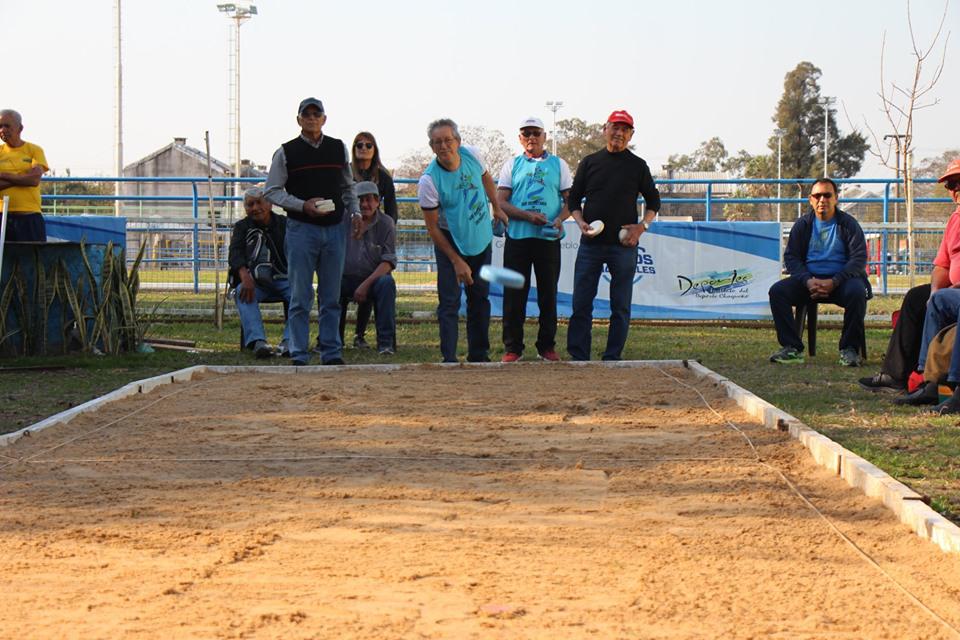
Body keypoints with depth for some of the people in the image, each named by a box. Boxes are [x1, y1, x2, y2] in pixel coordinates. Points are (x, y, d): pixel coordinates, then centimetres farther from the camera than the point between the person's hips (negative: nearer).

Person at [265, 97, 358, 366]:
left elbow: (348, 187, 21)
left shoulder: (339, 149, 12)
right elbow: (272, 192, 1)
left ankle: (332, 353, 11)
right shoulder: (286, 152, 2)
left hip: (335, 229, 3)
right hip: (301, 230, -3)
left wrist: (355, 213, 5)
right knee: (300, 296, -3)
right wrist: (303, 206, -13)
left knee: (332, 297, 6)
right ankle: (299, 356, 1)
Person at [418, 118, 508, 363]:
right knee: (449, 303, -11)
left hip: (481, 240, 5)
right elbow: (432, 228, -18)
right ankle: (449, 360, -9)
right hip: (450, 243, -5)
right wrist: (457, 261, -19)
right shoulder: (428, 181, -24)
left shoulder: (472, 155, -11)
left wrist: (497, 209, 17)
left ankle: (479, 355, 24)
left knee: (480, 299, 13)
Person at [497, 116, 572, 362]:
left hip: (548, 238, 0)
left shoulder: (558, 165, 10)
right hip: (517, 238, 0)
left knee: (548, 293, 4)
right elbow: (500, 202, 2)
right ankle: (513, 347, 7)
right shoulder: (512, 165, 10)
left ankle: (547, 346, 13)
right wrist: (528, 216, -12)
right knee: (514, 293, 1)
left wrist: (560, 219, -13)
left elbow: (570, 199, 8)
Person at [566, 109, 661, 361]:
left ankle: (612, 358, 8)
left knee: (621, 306, 2)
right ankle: (578, 358, 4)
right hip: (591, 243, 1)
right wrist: (581, 222, -4)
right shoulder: (590, 162, 10)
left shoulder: (637, 165, 6)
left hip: (624, 246, -1)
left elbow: (653, 200, 13)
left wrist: (642, 226, -3)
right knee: (581, 304, -1)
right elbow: (573, 198, 14)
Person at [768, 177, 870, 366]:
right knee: (777, 290, -23)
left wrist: (834, 282, -21)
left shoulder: (848, 224, 2)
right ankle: (792, 348, -21)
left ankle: (849, 349, -22)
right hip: (809, 279, 3)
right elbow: (791, 257, 5)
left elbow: (859, 258, -6)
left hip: (840, 280, -2)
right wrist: (807, 281, -16)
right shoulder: (802, 225, 10)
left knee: (857, 291, -36)